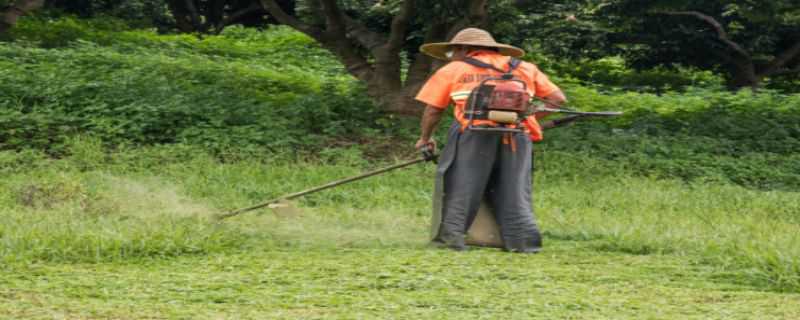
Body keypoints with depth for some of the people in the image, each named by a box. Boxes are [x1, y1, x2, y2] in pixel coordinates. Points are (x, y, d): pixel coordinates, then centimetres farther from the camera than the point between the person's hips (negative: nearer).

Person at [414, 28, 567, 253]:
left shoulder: (453, 70, 17)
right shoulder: (524, 68, 24)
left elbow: (433, 109, 15)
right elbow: (557, 99, 20)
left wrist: (425, 138, 29)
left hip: (475, 134, -2)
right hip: (518, 137, 3)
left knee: (461, 188, 3)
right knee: (514, 192, 8)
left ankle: (450, 236, -4)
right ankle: (524, 240, -1)